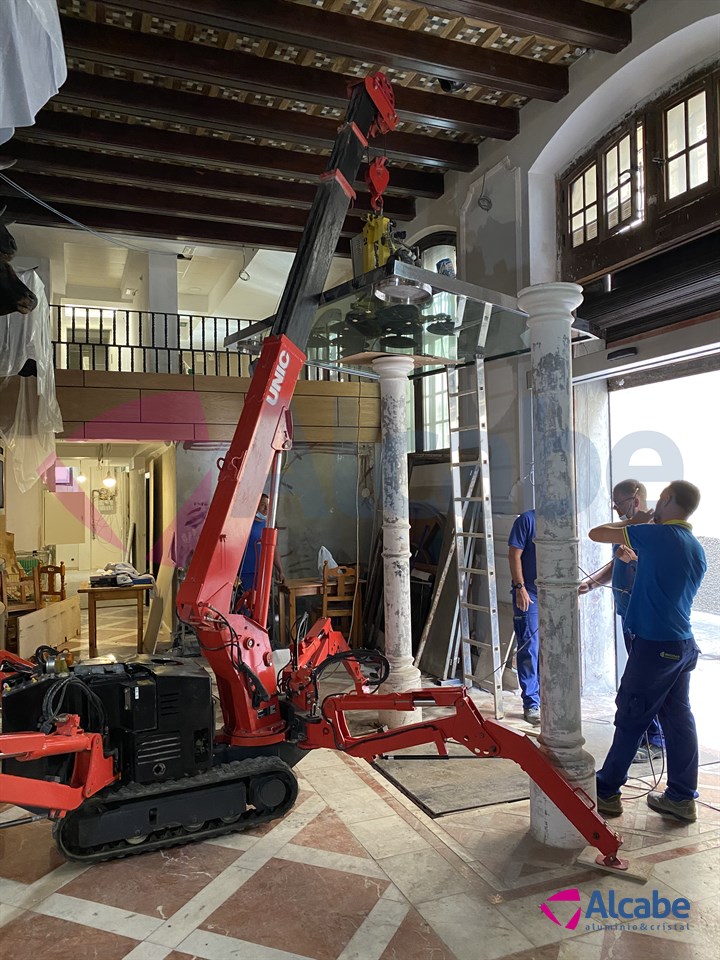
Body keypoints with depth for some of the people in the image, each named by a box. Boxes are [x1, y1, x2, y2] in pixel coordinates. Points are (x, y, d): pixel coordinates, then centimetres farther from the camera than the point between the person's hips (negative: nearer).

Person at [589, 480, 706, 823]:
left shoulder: (656, 534, -16)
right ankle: (681, 797, 20)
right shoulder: (697, 549, 10)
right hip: (684, 644, 8)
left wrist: (633, 521, 5)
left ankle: (606, 791, 13)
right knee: (678, 718, 13)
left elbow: (597, 534, -11)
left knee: (631, 718, 2)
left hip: (655, 645, -8)